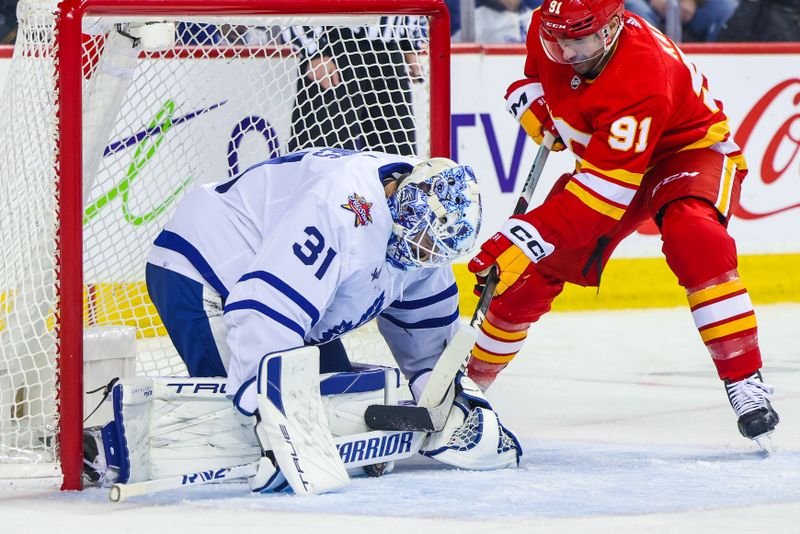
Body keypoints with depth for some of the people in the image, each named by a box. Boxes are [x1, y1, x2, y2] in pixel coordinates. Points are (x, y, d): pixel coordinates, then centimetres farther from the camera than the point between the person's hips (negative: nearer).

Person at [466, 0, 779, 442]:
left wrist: (531, 237, -46)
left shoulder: (642, 77, -40)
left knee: (692, 236, -37)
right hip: (605, 156, 7)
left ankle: (745, 383, -34)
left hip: (690, 146, -7)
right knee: (535, 269, -2)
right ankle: (472, 378, 19)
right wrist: (532, 102, -10)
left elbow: (606, 191, -41)